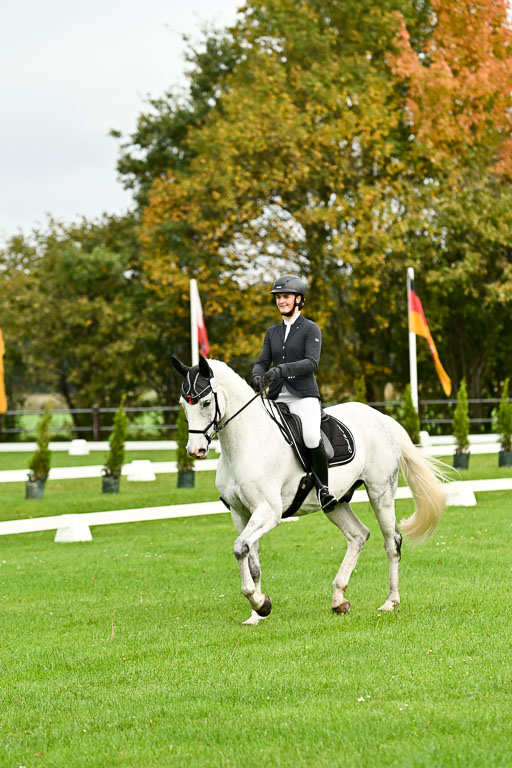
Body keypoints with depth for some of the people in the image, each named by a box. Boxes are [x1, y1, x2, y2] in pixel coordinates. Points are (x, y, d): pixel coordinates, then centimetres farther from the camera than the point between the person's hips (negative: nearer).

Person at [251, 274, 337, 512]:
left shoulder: (310, 329, 2)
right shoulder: (273, 332, 17)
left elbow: (311, 362, -11)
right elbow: (262, 362, 10)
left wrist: (282, 369, -26)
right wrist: (257, 376, -15)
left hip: (304, 396, -5)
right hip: (277, 397, 5)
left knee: (311, 438, -31)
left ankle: (323, 489, -14)